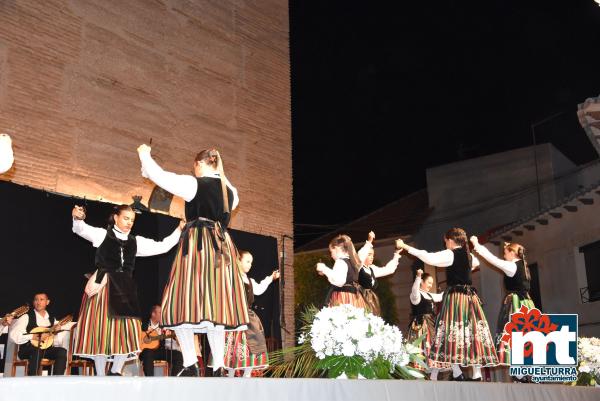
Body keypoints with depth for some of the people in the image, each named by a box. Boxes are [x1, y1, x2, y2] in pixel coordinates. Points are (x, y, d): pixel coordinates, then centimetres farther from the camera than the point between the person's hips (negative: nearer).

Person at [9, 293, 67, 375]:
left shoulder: (52, 319, 15)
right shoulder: (26, 317, 2)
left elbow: (58, 340, 11)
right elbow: (13, 334, -12)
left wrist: (57, 331, -11)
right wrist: (33, 337, -19)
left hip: (46, 350, 4)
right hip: (28, 350, -4)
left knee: (62, 351, -24)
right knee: (38, 350, -36)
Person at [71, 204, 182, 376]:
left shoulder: (136, 241, 15)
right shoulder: (102, 234, 5)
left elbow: (162, 246, 16)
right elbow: (81, 229, -11)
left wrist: (179, 229, 9)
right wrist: (77, 218, -33)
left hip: (124, 289, 4)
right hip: (103, 286, -4)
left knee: (127, 329, -3)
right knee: (101, 328, -3)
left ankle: (115, 371, 12)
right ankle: (100, 374, 7)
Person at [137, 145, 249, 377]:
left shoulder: (194, 184, -4)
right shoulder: (230, 190, 13)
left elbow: (160, 176, -4)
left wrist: (144, 154, 14)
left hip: (196, 245, -6)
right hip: (222, 248, 6)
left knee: (184, 303, -3)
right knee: (217, 305, 5)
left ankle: (190, 364, -13)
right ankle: (218, 367, 4)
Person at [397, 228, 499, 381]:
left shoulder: (450, 254, -7)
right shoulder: (468, 255, 15)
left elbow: (429, 257, -17)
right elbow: (476, 263, 39)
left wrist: (405, 246, -14)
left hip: (455, 296, -7)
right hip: (470, 296, 7)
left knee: (453, 329, -6)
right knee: (472, 331, 4)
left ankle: (457, 372, -13)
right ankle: (477, 373, 3)